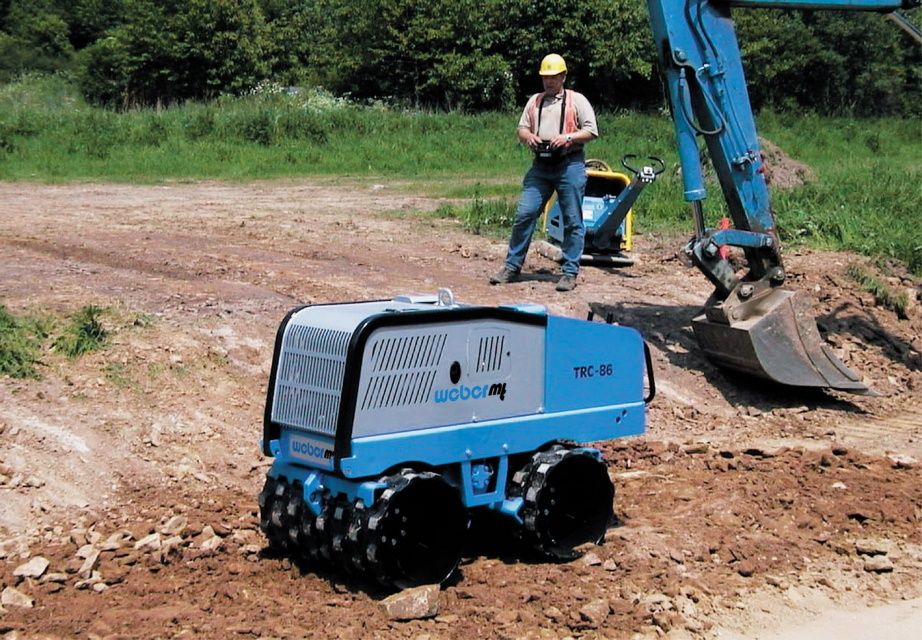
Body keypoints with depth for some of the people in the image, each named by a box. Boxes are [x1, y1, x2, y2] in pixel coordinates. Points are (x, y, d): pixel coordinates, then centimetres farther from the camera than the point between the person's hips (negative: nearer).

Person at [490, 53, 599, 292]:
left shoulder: (577, 100, 4)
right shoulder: (534, 101, 17)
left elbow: (592, 131, -2)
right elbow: (521, 128, 18)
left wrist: (567, 137, -16)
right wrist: (528, 136, -5)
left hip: (570, 166, -4)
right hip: (540, 166, 4)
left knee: (573, 221, -1)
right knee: (524, 214, -2)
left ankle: (570, 273, 5)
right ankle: (512, 267, 7)